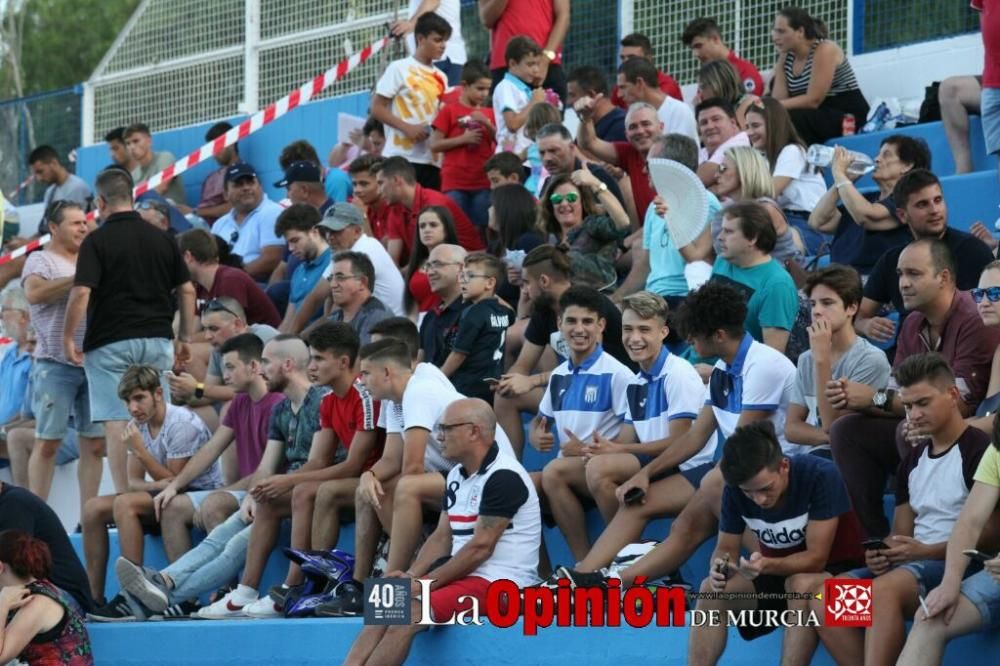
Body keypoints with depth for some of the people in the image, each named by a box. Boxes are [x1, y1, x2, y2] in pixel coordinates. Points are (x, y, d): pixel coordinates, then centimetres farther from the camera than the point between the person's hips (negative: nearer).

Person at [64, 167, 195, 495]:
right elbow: (187, 290, 9)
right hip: (158, 339, 4)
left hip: (110, 342, -4)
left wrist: (68, 337, -5)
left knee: (116, 424, -4)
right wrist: (186, 338, 16)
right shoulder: (164, 239, 8)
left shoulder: (97, 241, -6)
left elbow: (81, 292, -15)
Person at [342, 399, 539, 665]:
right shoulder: (457, 475, 15)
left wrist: (427, 583, -15)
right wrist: (411, 577, -2)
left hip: (498, 582, -9)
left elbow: (480, 548, -18)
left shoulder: (503, 476, -14)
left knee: (406, 613, -25)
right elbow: (441, 537, 15)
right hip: (464, 576, 9)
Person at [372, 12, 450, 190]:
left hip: (430, 160, 6)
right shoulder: (399, 69, 1)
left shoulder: (441, 78, 17)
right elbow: (377, 108, -2)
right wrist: (407, 127, -14)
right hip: (401, 158, -5)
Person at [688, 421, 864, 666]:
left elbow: (816, 558, -25)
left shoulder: (821, 476, -26)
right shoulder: (735, 489, -12)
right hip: (774, 573, 5)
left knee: (802, 585, -37)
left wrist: (767, 566, -42)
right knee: (712, 589, -19)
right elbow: (726, 548, -3)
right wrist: (721, 565, -28)